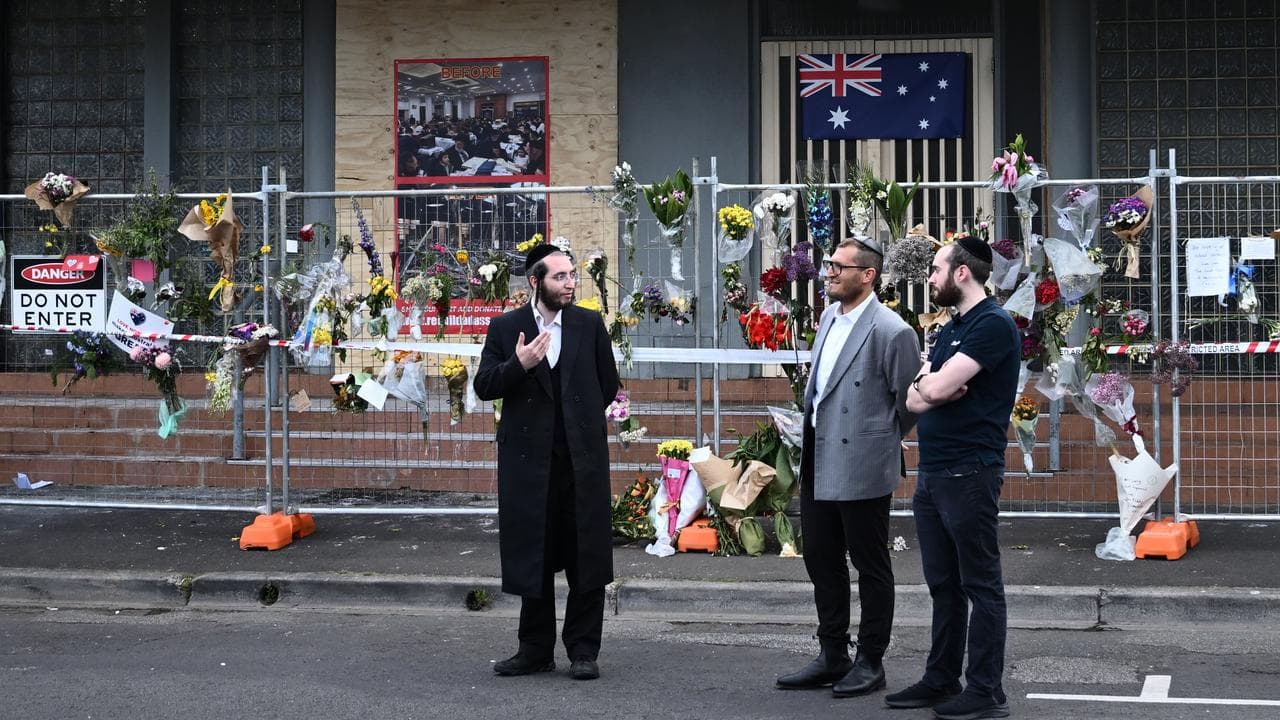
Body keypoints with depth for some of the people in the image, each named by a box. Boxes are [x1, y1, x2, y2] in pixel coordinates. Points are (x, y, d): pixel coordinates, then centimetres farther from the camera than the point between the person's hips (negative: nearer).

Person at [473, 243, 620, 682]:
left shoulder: (589, 324, 5)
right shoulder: (505, 328, 3)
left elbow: (608, 384, 14)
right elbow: (483, 386, -1)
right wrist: (518, 365, -16)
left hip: (582, 457, 0)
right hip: (528, 458, 0)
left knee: (586, 558, 0)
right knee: (532, 557, 7)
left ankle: (583, 650, 8)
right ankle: (536, 650, 17)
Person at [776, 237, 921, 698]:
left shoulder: (891, 332, -16)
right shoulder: (829, 317, 9)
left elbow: (910, 401, -9)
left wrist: (883, 442, 2)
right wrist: (804, 453, 16)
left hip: (860, 467, -8)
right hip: (818, 465, 8)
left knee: (870, 566, 5)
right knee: (822, 561, 15)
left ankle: (870, 663, 16)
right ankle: (832, 657, 26)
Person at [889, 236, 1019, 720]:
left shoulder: (993, 325, -11)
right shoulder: (949, 330, 18)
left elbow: (937, 388, -19)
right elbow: (915, 400, 12)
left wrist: (927, 383, 2)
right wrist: (927, 387, -9)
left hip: (969, 474, -9)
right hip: (932, 474, 9)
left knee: (980, 584, -3)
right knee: (943, 583, 13)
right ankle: (941, 679, 20)